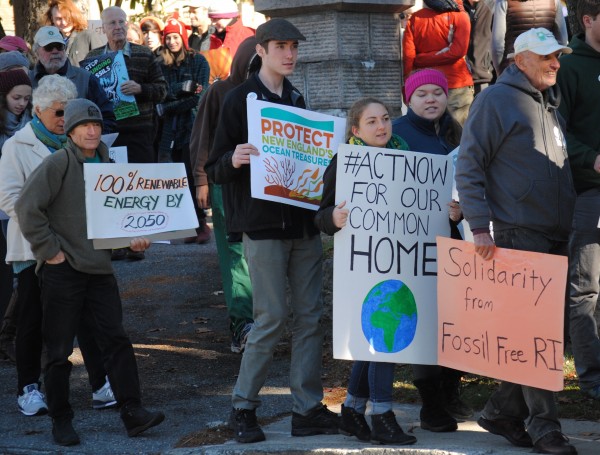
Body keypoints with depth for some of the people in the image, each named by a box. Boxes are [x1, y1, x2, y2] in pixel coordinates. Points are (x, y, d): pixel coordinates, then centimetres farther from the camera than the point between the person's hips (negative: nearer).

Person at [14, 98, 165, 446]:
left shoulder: (106, 164, 11)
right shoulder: (58, 164, -8)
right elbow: (27, 208, -13)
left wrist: (131, 239, 2)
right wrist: (49, 249, -13)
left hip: (100, 268, 5)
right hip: (63, 270, -5)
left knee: (116, 339, 0)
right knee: (60, 349, 3)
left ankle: (132, 411, 1)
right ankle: (61, 420, 12)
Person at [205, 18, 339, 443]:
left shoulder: (296, 100, 15)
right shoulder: (240, 99, -3)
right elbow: (215, 169, -5)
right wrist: (234, 160, -25)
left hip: (303, 223, 6)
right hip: (263, 227, -6)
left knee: (310, 316, 4)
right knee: (272, 317, -7)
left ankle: (308, 408, 10)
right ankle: (243, 406, 6)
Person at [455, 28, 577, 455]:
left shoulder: (553, 103, 19)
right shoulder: (496, 100, -4)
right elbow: (468, 166, -8)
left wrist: (572, 224, 18)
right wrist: (480, 226, -15)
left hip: (558, 235, 8)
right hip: (519, 232, -8)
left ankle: (503, 411, 19)